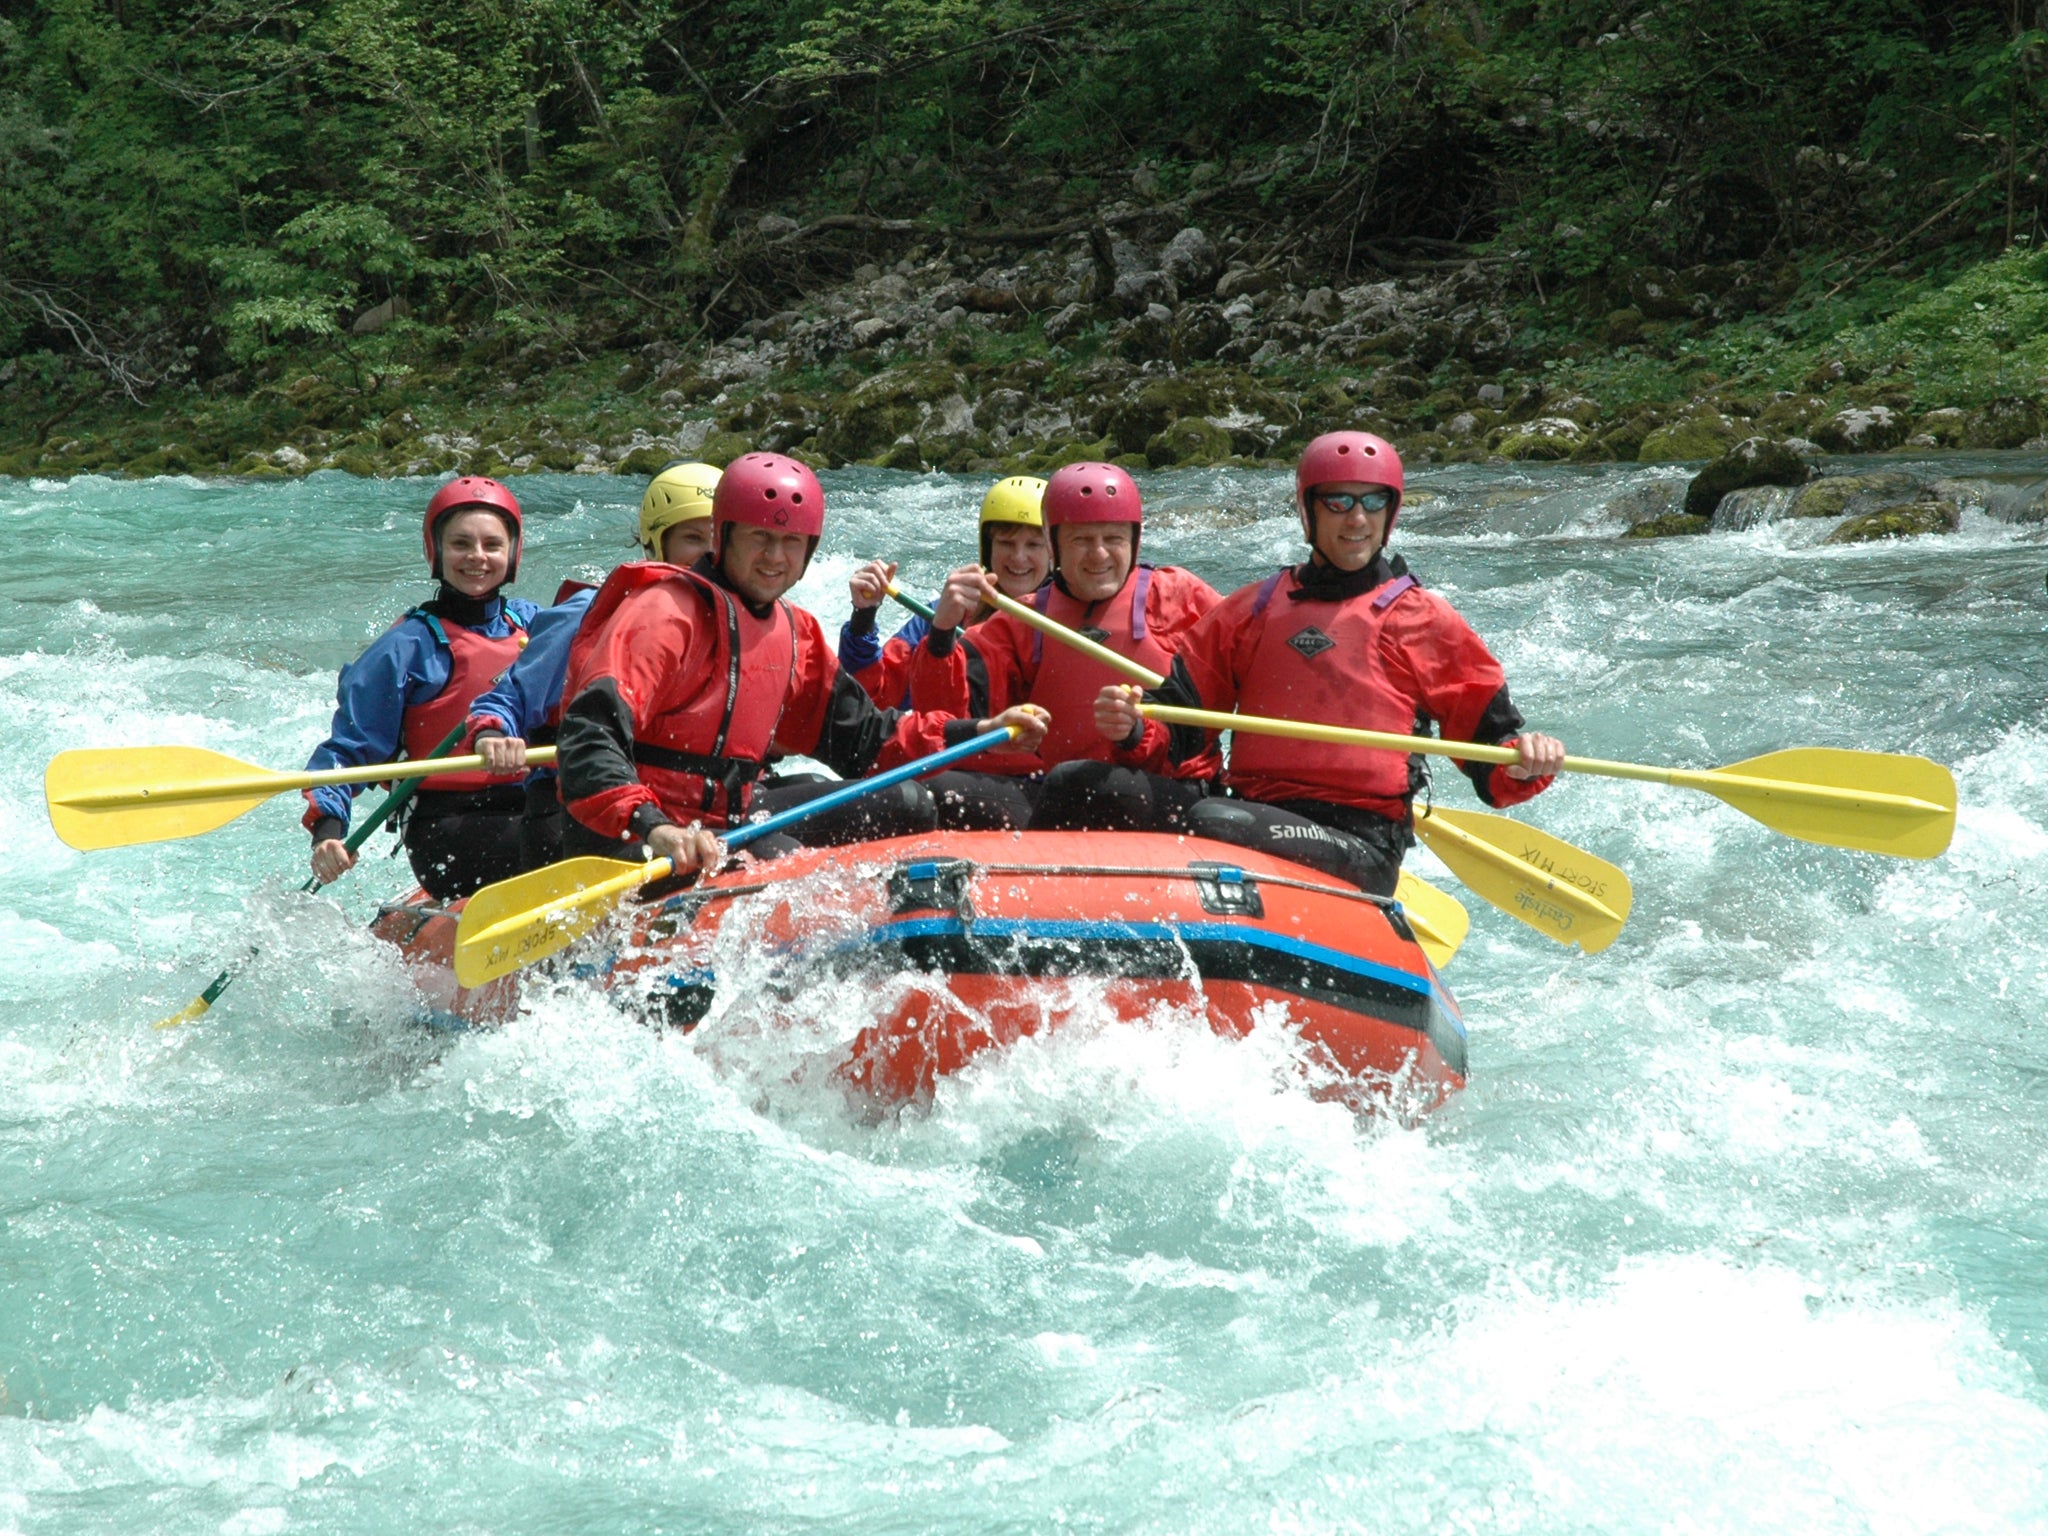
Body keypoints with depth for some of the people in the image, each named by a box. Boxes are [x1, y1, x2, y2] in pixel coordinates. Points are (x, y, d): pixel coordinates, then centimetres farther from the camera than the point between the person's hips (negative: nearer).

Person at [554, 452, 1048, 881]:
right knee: (782, 863, -35)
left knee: (903, 806, 6)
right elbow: (589, 735, -29)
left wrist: (980, 732, 10)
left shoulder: (792, 633, 14)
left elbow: (857, 736, 21)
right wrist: (651, 829, -46)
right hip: (624, 841, -9)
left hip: (723, 821, 9)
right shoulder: (666, 613, -15)